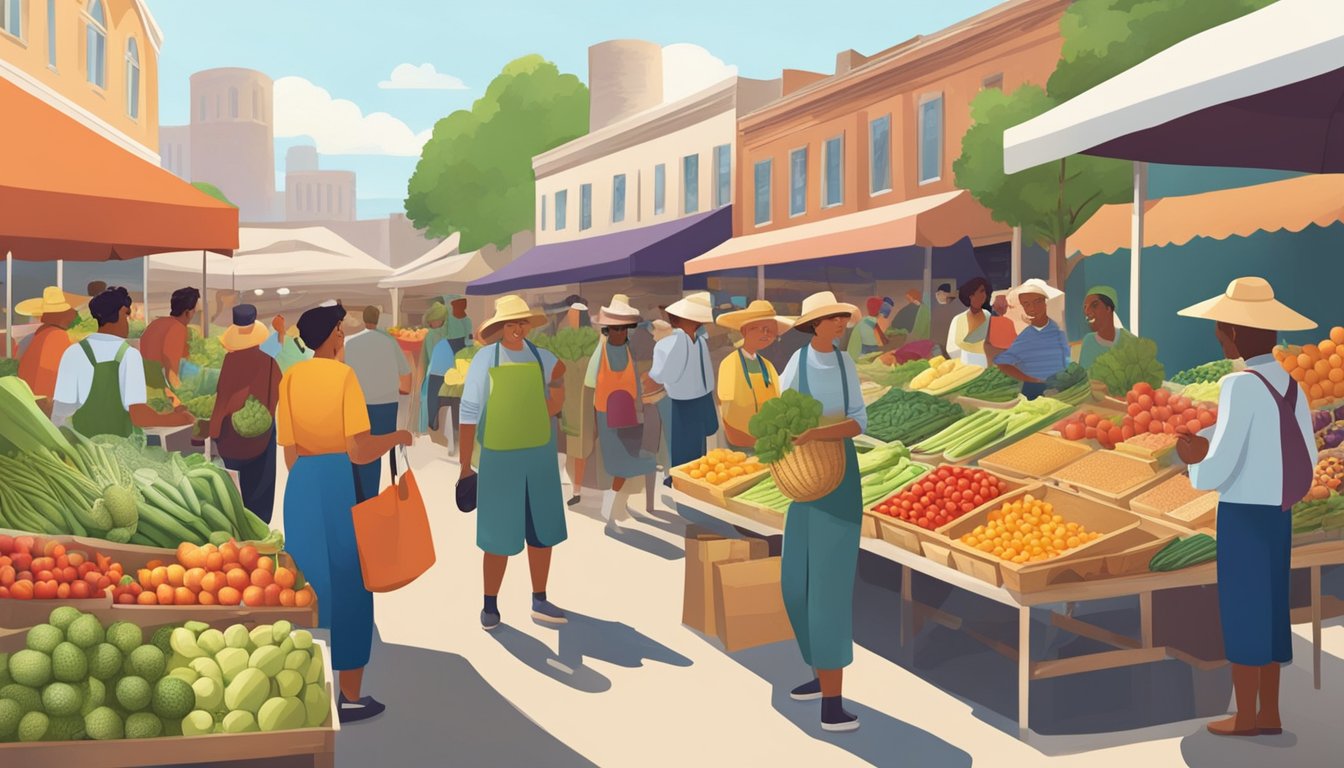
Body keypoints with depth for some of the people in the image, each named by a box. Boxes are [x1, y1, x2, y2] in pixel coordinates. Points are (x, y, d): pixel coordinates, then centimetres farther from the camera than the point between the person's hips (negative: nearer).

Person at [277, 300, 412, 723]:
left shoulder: (290, 378, 6)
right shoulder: (344, 375, -8)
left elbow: (290, 454, 6)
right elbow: (359, 452, -15)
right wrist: (397, 437, 2)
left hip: (301, 485, 5)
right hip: (342, 483, -5)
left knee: (309, 586, 16)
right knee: (349, 588, 5)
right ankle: (351, 697, 13)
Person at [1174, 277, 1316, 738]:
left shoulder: (1241, 385, -19)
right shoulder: (1291, 386, 5)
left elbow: (1218, 469, -22)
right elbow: (1308, 460, 11)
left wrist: (1194, 466, 3)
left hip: (1243, 514, -8)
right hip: (1277, 513, 8)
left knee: (1242, 610, 3)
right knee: (1269, 608, 15)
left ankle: (1246, 716, 13)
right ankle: (1269, 713, 24)